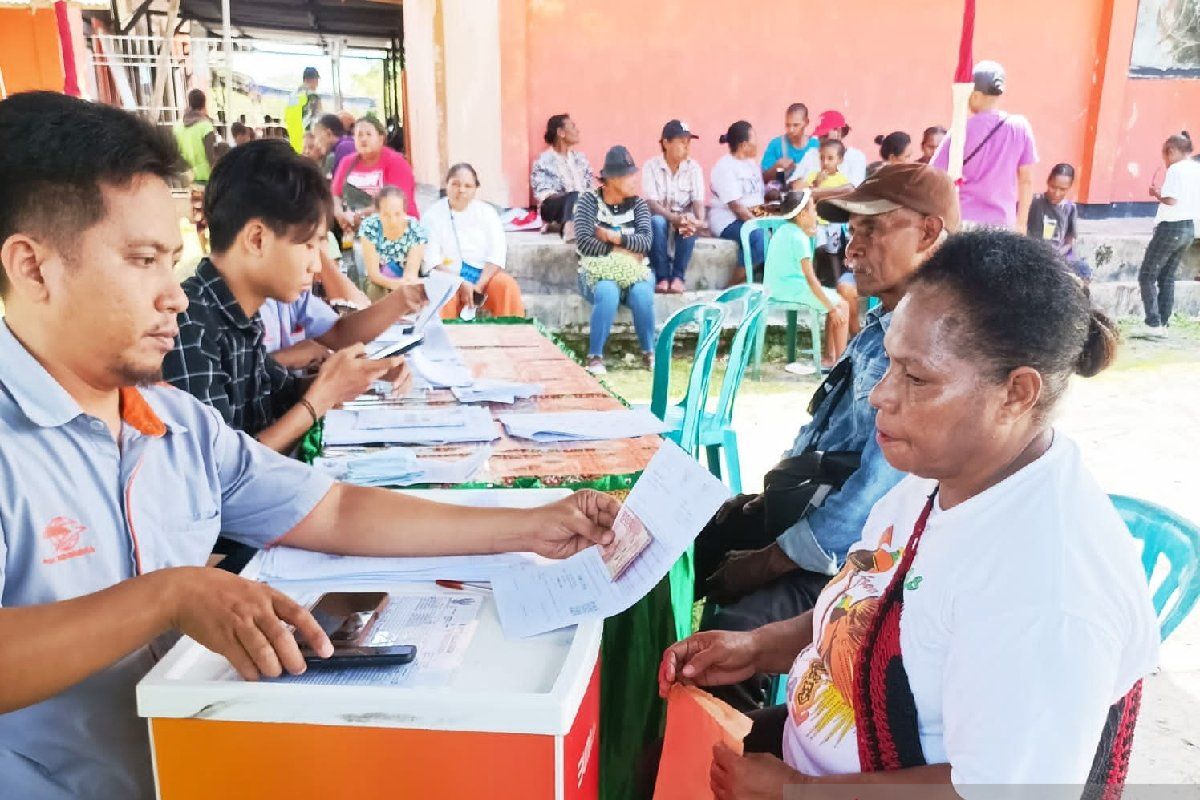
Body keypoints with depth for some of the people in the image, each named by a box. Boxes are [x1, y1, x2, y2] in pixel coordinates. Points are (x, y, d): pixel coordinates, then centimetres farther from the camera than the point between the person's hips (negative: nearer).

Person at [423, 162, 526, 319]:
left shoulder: (487, 212, 5)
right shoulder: (433, 215, 1)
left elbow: (497, 254, -3)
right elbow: (432, 261, -6)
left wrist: (478, 286, -17)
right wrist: (460, 284, -20)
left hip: (484, 274, 2)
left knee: (507, 286, -28)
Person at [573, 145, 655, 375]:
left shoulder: (638, 204, 5)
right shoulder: (589, 200, -4)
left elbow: (646, 241, -10)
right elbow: (584, 243, -16)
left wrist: (613, 237, -18)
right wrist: (621, 250, -15)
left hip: (633, 270, 2)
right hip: (598, 270, -2)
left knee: (642, 293, -31)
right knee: (608, 293, -36)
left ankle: (649, 353, -12)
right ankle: (595, 356, -25)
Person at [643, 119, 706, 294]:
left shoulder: (694, 167, -2)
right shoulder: (651, 166, -9)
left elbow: (698, 201, -11)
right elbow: (651, 203, -19)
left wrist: (699, 221, -34)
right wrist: (674, 218, -35)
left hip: (683, 218, 2)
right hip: (660, 217, -1)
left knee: (691, 222, -32)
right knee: (657, 222, -35)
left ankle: (678, 276, -25)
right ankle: (662, 277, -29)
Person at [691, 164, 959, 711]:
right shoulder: (881, 325, 8)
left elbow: (868, 504, -25)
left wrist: (765, 564, -16)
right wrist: (764, 498, 7)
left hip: (849, 562, -9)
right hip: (801, 510, 10)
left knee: (730, 635, -28)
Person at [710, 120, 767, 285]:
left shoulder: (752, 164, 17)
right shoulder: (724, 167, -10)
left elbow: (762, 195, 15)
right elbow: (735, 205, -18)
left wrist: (764, 214, -6)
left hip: (754, 218, 8)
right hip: (729, 221, -8)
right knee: (762, 238, -32)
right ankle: (734, 284, -18)